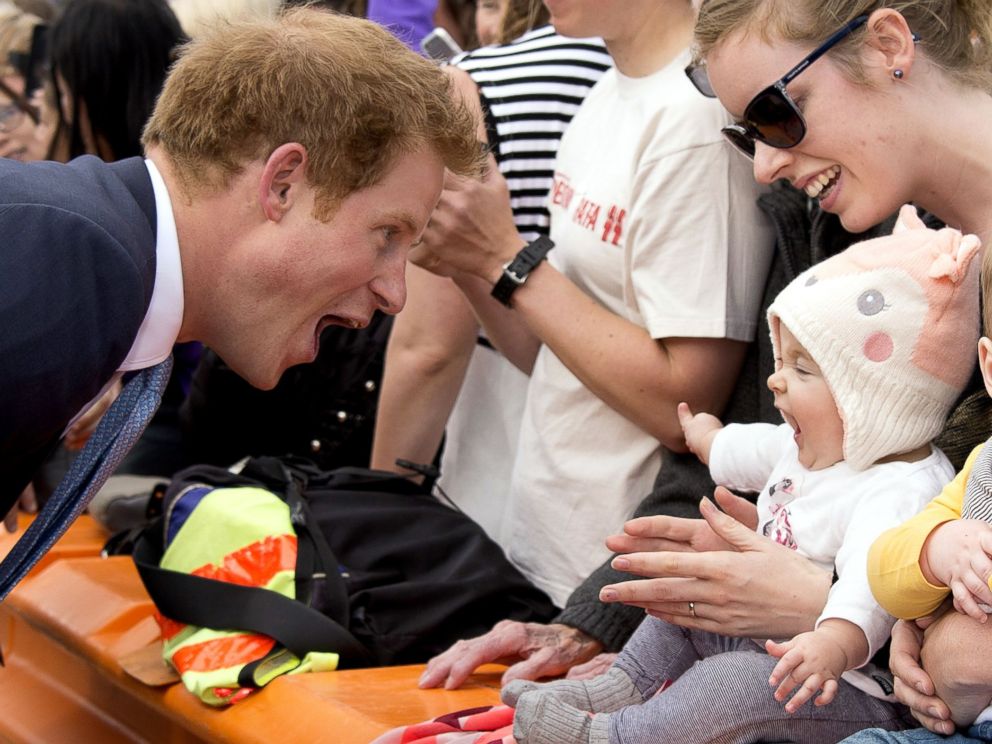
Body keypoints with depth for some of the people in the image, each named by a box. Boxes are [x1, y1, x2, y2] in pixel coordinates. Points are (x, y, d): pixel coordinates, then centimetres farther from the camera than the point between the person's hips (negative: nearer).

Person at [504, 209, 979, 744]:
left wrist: (836, 644, -63)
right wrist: (709, 438, 49)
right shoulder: (814, 447, 6)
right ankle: (621, 689, 13)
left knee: (740, 683, -31)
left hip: (854, 689, -11)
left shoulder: (902, 491, -27)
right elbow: (751, 453, 30)